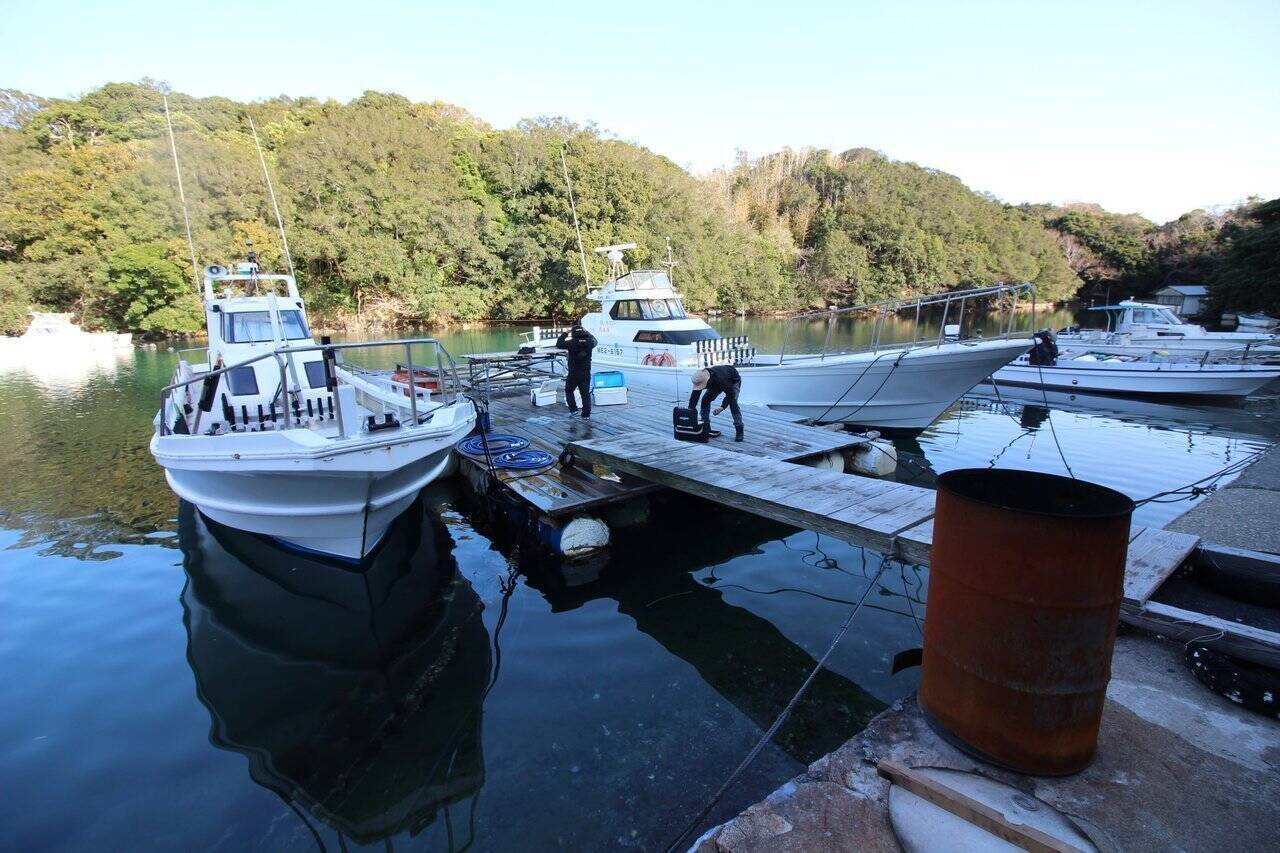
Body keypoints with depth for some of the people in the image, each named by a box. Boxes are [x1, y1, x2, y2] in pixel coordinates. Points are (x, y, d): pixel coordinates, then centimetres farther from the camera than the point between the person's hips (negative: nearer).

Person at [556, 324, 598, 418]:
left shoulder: (571, 343, -15)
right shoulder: (589, 342, -4)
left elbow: (558, 344, -3)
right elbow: (594, 340, 21)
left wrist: (564, 334, 5)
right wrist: (587, 332, 26)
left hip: (573, 374, -3)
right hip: (586, 374, 3)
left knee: (568, 390, 18)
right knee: (585, 393, 9)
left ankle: (573, 409, 9)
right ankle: (586, 413, 10)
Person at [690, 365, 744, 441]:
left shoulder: (720, 378, -46)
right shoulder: (700, 380, -28)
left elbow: (730, 394, -37)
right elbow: (694, 398, -22)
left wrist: (722, 407, -47)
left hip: (733, 380, -6)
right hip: (716, 383, 6)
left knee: (733, 402, -25)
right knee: (705, 400, -9)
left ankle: (739, 430, -18)